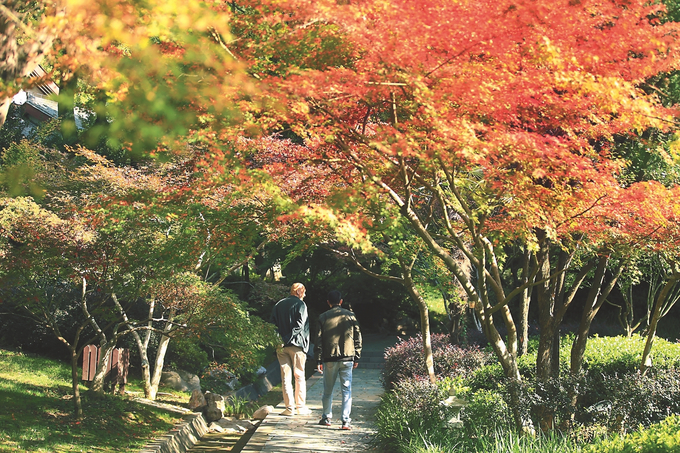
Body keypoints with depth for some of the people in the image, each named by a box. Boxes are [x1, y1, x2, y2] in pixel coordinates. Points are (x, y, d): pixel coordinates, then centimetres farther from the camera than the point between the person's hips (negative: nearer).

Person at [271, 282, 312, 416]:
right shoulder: (300, 305, -4)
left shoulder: (278, 305, 13)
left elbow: (273, 324, 9)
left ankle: (289, 407, 2)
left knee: (286, 377, 5)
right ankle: (301, 407, 7)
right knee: (299, 376, 5)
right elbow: (300, 325, -15)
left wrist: (281, 339, 6)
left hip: (281, 345, 4)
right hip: (296, 345, -4)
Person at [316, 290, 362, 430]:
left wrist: (319, 361, 4)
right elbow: (357, 337, 5)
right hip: (347, 358, 0)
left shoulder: (323, 317, 1)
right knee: (347, 390, 1)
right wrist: (356, 358, 12)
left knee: (328, 390, 13)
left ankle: (326, 418, 21)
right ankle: (346, 421, -5)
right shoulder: (350, 316, 3)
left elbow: (319, 340, 0)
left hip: (329, 358, 0)